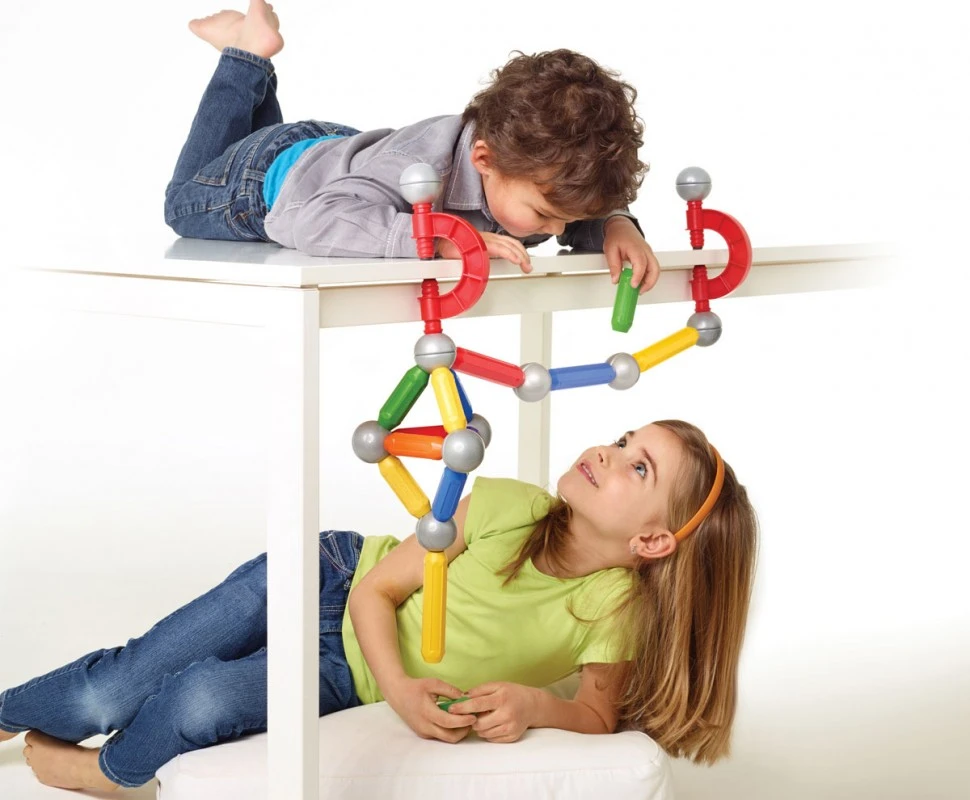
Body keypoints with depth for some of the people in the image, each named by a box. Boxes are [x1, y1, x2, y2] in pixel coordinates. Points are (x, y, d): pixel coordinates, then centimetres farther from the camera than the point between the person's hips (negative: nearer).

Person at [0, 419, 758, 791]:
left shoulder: (613, 607, -28)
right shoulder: (505, 506, -26)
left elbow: (600, 714, -14)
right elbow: (377, 588, -15)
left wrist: (534, 703, -35)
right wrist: (402, 690, -31)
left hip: (347, 676, 0)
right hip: (335, 579, 0)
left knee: (203, 701, -25)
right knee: (112, 693, -10)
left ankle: (116, 769, 10)